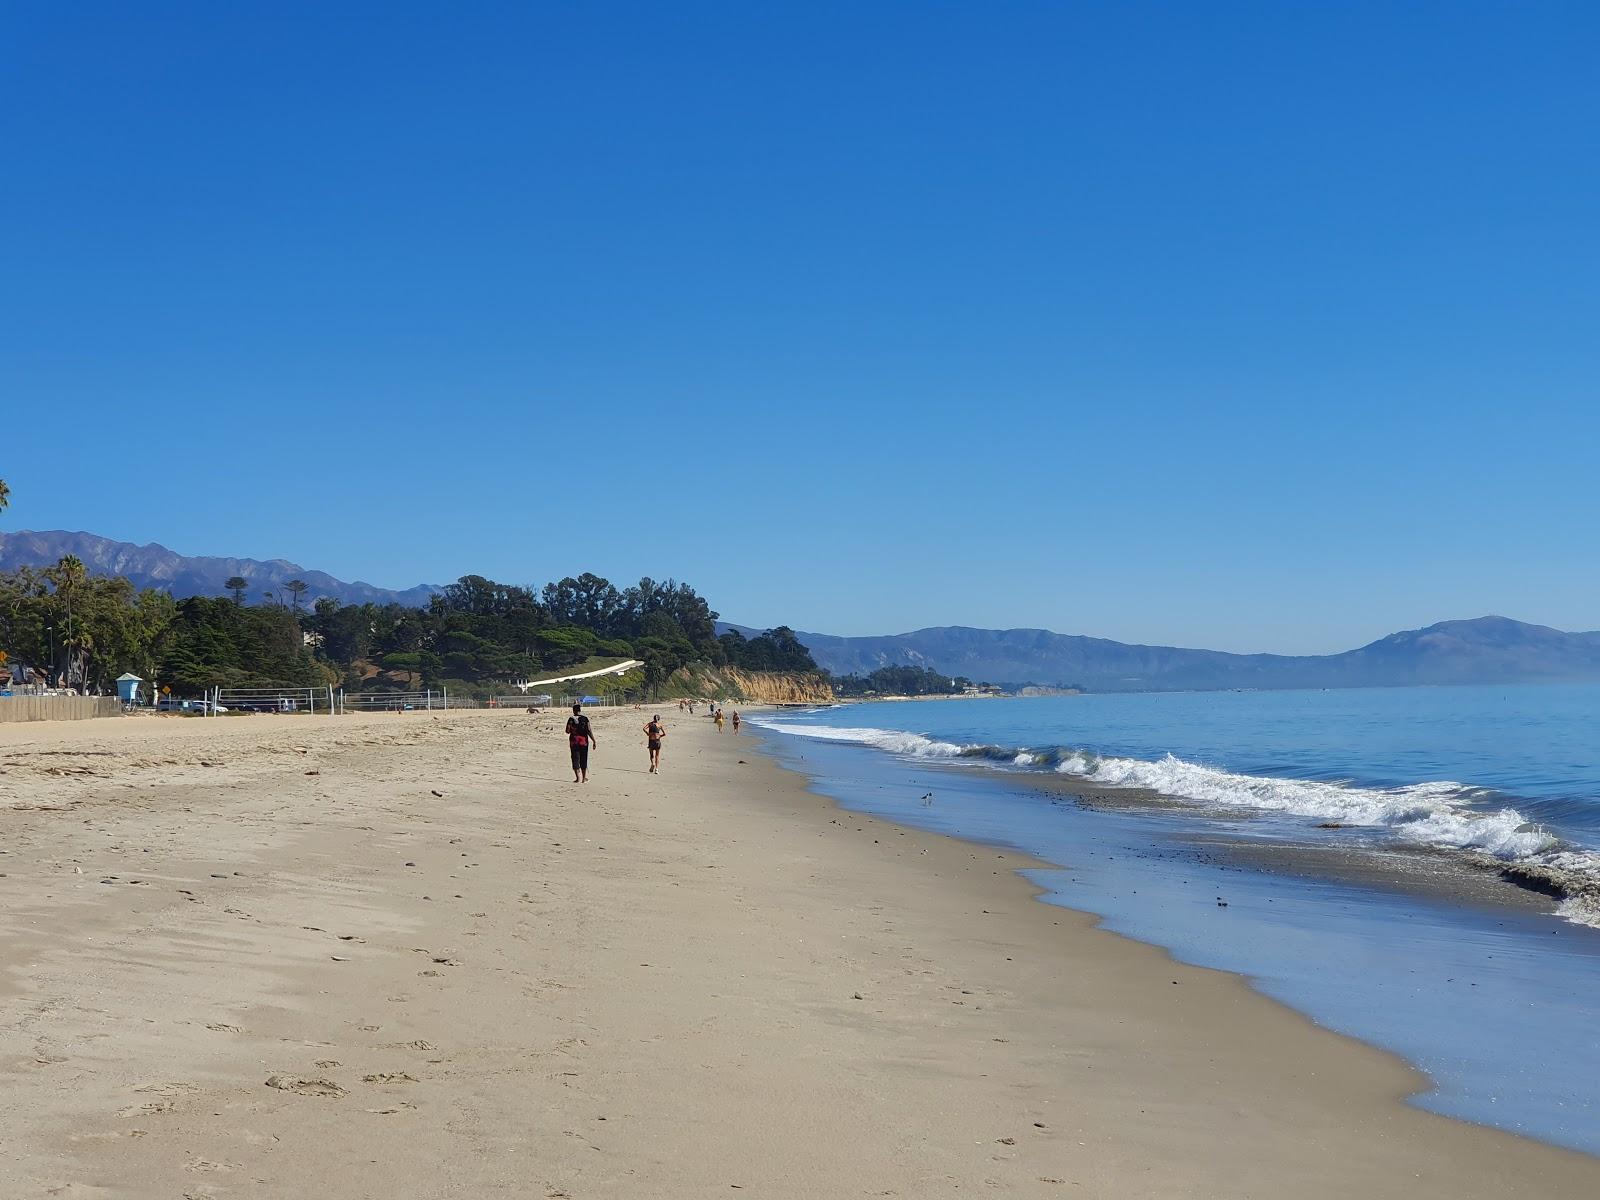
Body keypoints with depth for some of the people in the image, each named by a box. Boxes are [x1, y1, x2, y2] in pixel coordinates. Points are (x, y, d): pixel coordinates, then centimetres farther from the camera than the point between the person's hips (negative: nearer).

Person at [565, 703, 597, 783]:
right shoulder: (585, 719, -2)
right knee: (584, 760, 11)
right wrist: (594, 740, -3)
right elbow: (589, 731, -6)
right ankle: (584, 778, 13)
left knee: (575, 759, 4)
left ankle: (578, 778, 0)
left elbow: (567, 731, -6)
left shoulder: (571, 719, -6)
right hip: (584, 741, 2)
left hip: (574, 741, -2)